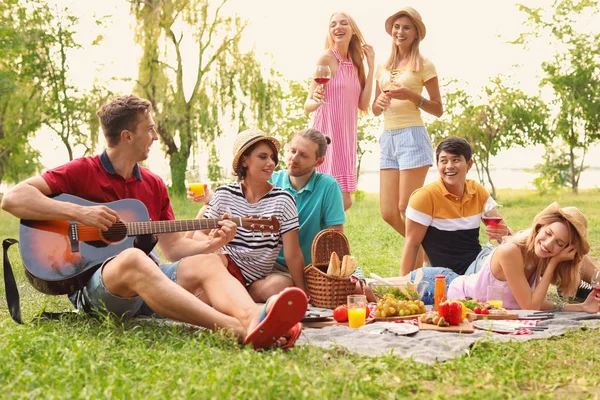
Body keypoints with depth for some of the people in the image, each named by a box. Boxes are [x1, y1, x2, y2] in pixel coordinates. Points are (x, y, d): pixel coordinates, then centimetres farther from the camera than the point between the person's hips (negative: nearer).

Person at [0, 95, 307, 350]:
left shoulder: (154, 185, 17)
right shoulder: (81, 172, 0)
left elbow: (173, 247, 18)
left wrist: (210, 244, -2)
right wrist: (79, 213, -19)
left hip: (142, 285, 6)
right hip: (91, 283, -6)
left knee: (203, 265, -21)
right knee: (133, 259, -38)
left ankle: (253, 318, -56)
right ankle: (238, 329, -56)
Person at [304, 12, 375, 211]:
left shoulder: (355, 63, 12)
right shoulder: (326, 58, -8)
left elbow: (363, 105, 3)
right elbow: (307, 106, -12)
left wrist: (371, 67, 4)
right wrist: (316, 100, -35)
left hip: (346, 135, 7)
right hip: (327, 134, -7)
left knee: (342, 199, 9)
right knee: (341, 201, -12)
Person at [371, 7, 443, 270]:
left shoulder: (423, 65, 1)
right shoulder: (383, 67, 16)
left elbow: (438, 110, -1)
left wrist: (411, 96, -15)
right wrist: (380, 102, -4)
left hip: (412, 136, -6)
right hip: (388, 138, 6)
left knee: (407, 209, -8)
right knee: (388, 214, 3)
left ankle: (414, 272, 2)